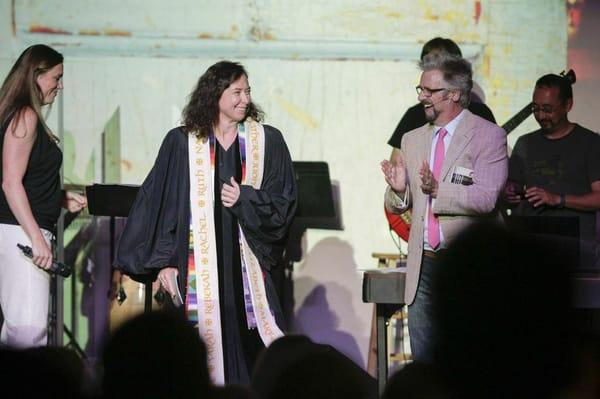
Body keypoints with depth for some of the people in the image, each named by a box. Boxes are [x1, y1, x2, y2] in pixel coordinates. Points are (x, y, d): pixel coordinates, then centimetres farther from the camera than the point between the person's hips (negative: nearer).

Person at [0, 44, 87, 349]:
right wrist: (37, 239, -20)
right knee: (29, 327, -14)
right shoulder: (25, 117, -10)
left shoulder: (29, 118, 17)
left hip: (29, 233, 10)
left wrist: (62, 198, 17)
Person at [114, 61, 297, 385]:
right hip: (198, 269, -1)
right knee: (205, 347, -3)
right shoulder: (181, 142, 2)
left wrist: (244, 199, -8)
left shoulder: (268, 141, 6)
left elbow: (284, 202, 8)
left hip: (247, 268, 1)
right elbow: (161, 202, 3)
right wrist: (164, 261, -2)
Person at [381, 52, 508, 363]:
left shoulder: (489, 136, -4)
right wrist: (398, 190, -7)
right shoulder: (412, 140, 14)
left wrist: (438, 189, -26)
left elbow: (486, 199, -16)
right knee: (422, 359, 8)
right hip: (424, 265, 6)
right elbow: (395, 208, 15)